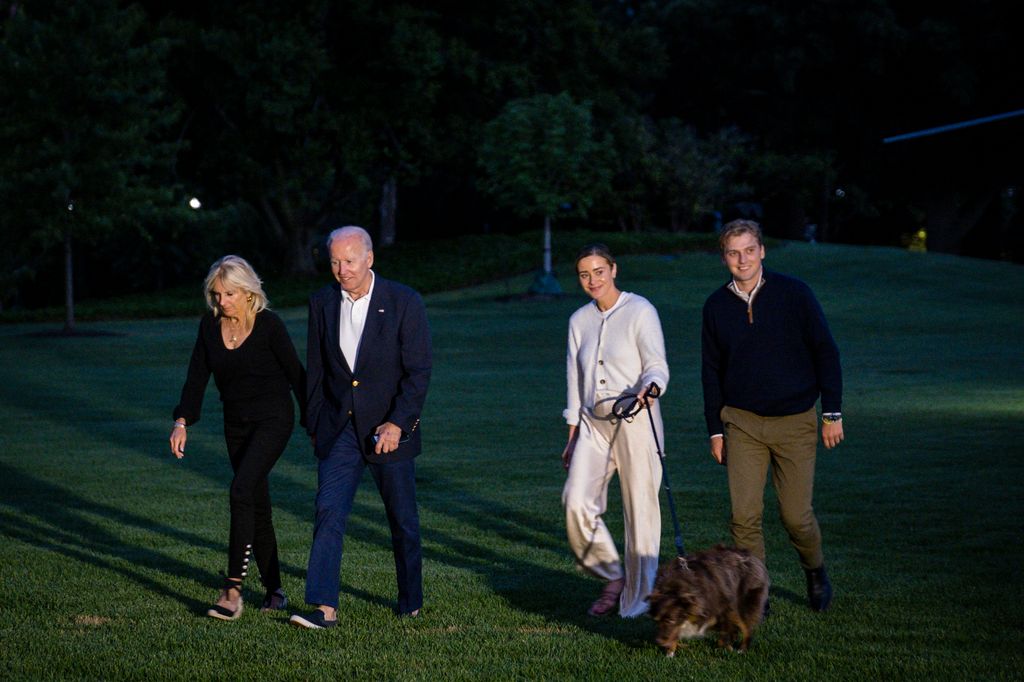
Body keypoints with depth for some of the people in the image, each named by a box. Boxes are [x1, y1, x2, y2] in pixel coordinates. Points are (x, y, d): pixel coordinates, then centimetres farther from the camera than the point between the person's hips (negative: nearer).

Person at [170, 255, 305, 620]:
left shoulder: (269, 325, -13)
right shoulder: (210, 325, 1)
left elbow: (295, 374, -6)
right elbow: (197, 377, 1)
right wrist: (182, 421, -11)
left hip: (273, 419, -6)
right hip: (236, 423, 6)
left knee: (242, 490, -22)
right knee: (257, 504, 9)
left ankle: (233, 590, -24)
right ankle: (274, 590, 17)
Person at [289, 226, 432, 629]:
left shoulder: (404, 302, -9)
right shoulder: (322, 303, 2)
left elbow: (419, 371, -10)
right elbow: (316, 371, 10)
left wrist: (397, 423, -18)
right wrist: (314, 426, 9)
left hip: (389, 429, -2)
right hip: (339, 427, 3)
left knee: (403, 519, 9)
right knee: (328, 513, -10)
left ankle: (411, 600, 26)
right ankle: (325, 608, -14)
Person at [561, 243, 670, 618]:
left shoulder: (640, 310, -2)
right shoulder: (579, 320, 14)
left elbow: (657, 365, -10)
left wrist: (649, 390, -32)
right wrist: (572, 435, 15)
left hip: (636, 422, -4)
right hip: (593, 423, 5)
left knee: (640, 510, -4)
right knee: (576, 502, -13)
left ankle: (637, 602, 7)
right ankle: (612, 577, 7)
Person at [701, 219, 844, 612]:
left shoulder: (793, 293, -4)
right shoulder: (716, 306, 4)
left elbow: (826, 352, -1)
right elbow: (711, 371, 12)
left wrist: (832, 413, -4)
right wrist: (715, 429, 8)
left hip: (795, 422, -2)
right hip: (742, 423, 2)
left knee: (796, 515, 0)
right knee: (744, 515, -6)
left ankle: (815, 572, 30)